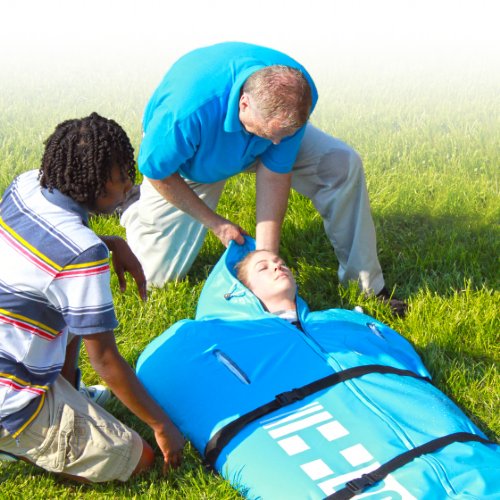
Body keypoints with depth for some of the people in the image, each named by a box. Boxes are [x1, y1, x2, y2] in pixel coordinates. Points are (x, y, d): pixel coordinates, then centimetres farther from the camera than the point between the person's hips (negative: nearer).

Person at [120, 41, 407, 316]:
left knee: (343, 163, -20)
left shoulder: (299, 93, -34)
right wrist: (214, 222, -19)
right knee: (158, 273, -2)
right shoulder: (190, 111, -46)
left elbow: (275, 172, -26)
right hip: (191, 163, -2)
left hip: (252, 151, 3)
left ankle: (369, 285, -7)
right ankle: (135, 208, 29)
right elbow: (156, 171, -26)